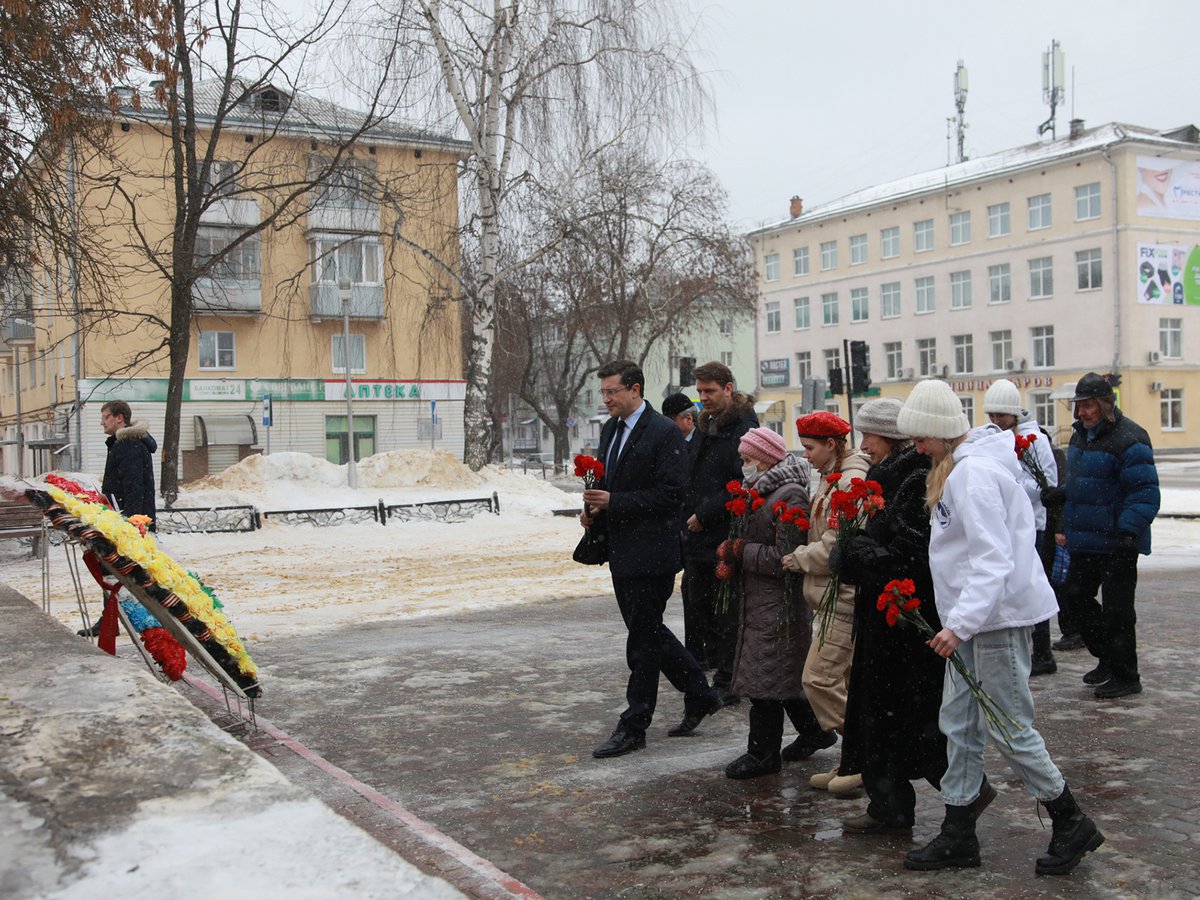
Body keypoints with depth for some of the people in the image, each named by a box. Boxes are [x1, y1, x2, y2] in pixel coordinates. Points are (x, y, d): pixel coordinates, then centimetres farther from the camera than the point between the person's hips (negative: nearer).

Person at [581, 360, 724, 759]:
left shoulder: (664, 433, -14)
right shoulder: (610, 430, 13)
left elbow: (672, 493, -19)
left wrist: (614, 502, -23)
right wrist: (593, 509, 2)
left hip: (650, 553, -9)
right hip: (621, 552, 9)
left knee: (643, 638, -1)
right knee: (649, 631, 16)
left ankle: (633, 727, 8)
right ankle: (700, 695, 31)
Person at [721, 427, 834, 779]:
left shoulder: (790, 496, -17)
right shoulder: (760, 492, 14)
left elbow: (784, 557, -23)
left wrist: (744, 551, -14)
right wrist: (733, 551, 6)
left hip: (778, 601, -10)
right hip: (759, 600, 10)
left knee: (766, 675, -3)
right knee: (786, 673, 17)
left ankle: (763, 753, 6)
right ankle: (814, 731, 32)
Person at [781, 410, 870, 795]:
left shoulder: (850, 483, -16)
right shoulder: (833, 479, 16)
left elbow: (835, 548, -20)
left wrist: (796, 559, -8)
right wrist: (802, 556, 6)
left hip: (844, 598, -11)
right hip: (839, 595, 11)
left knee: (819, 680, -9)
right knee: (846, 681, 13)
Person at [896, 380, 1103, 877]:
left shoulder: (975, 473, -20)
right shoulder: (958, 463, 12)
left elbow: (993, 560, -27)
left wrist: (961, 623, -32)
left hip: (997, 614, -10)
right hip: (975, 614, 10)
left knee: (1007, 725, -1)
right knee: (959, 722, 11)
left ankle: (1071, 824, 17)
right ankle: (958, 837, 18)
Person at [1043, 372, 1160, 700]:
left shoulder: (1129, 439, -18)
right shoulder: (1081, 434, 11)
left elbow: (1145, 492, -22)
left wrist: (1128, 531, -32)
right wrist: (1063, 494, 7)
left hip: (1117, 542, -9)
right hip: (1085, 540, 9)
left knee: (1116, 608, -1)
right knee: (1076, 596, 16)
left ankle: (1125, 676, 13)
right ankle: (1108, 658, 32)